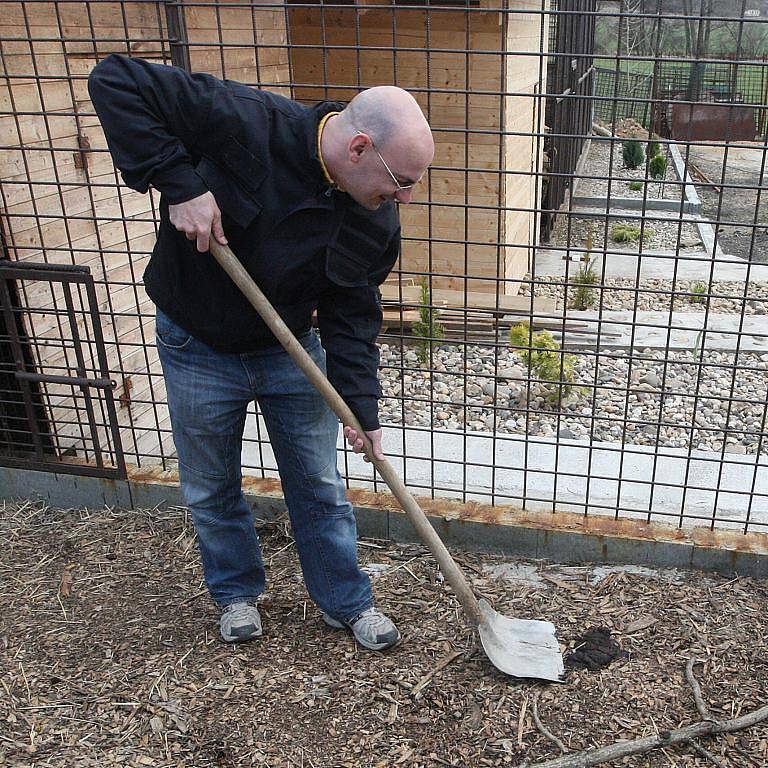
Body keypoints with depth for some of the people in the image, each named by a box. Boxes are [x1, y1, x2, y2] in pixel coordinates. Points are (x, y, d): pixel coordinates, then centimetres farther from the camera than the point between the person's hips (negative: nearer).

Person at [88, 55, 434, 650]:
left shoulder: (377, 221, -14)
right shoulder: (248, 125, -30)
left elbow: (352, 316, -7)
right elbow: (115, 80, -27)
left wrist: (361, 407, -13)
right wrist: (179, 184, -36)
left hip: (292, 349, 3)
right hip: (198, 349, -2)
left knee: (321, 487, 12)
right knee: (211, 489, 15)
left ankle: (347, 600, 34)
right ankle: (237, 593, 41)